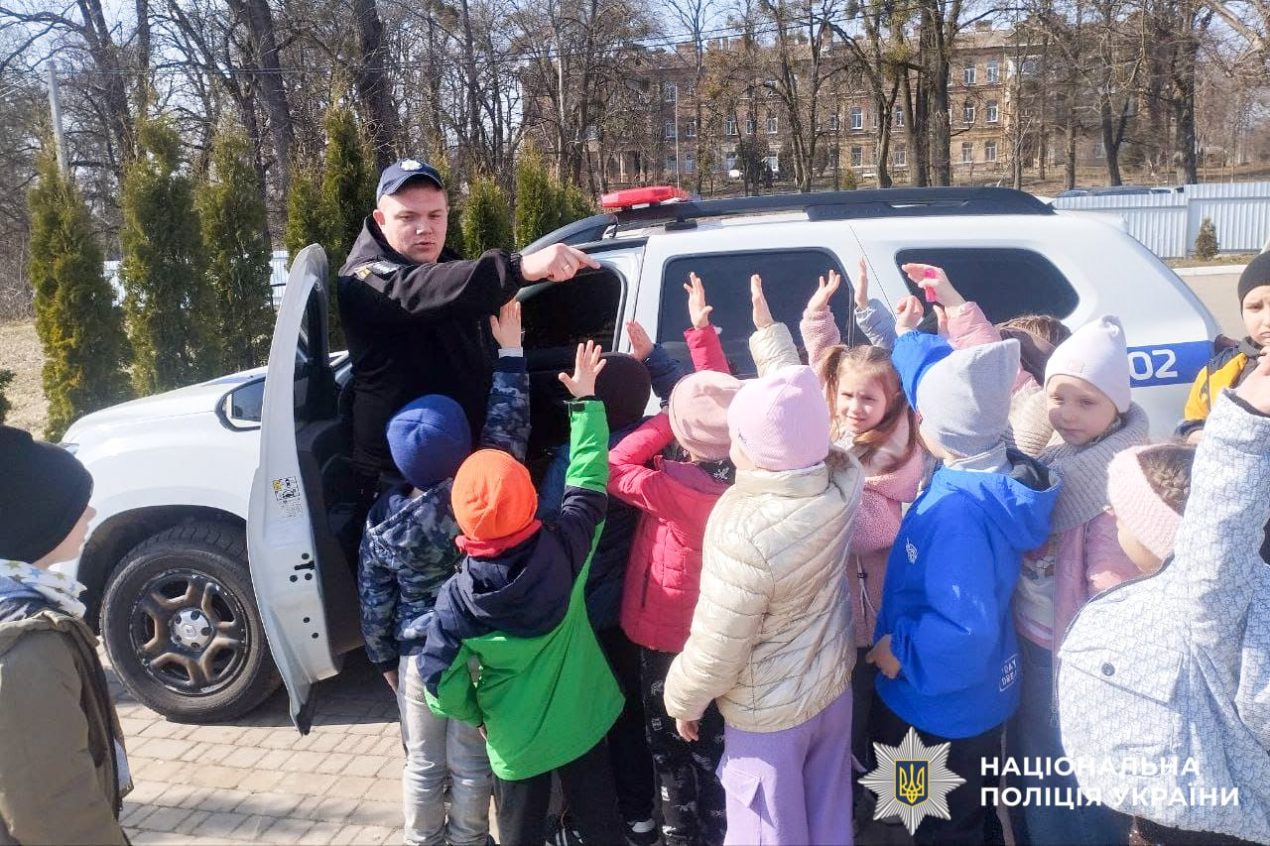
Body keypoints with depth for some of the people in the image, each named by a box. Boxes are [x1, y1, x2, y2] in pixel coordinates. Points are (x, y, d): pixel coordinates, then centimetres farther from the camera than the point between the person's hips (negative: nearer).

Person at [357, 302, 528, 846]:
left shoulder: (383, 520, -12)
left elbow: (374, 598, -2)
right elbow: (507, 430, -14)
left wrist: (383, 658, 13)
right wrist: (510, 350, -11)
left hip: (417, 653, 1)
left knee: (423, 764, 18)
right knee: (470, 762, 15)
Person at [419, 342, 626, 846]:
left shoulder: (459, 597, -22)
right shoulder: (564, 552, -22)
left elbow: (440, 682, -16)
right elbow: (588, 480, -9)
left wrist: (475, 714, 5)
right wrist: (586, 399, -1)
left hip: (516, 741, -1)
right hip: (583, 722, 1)